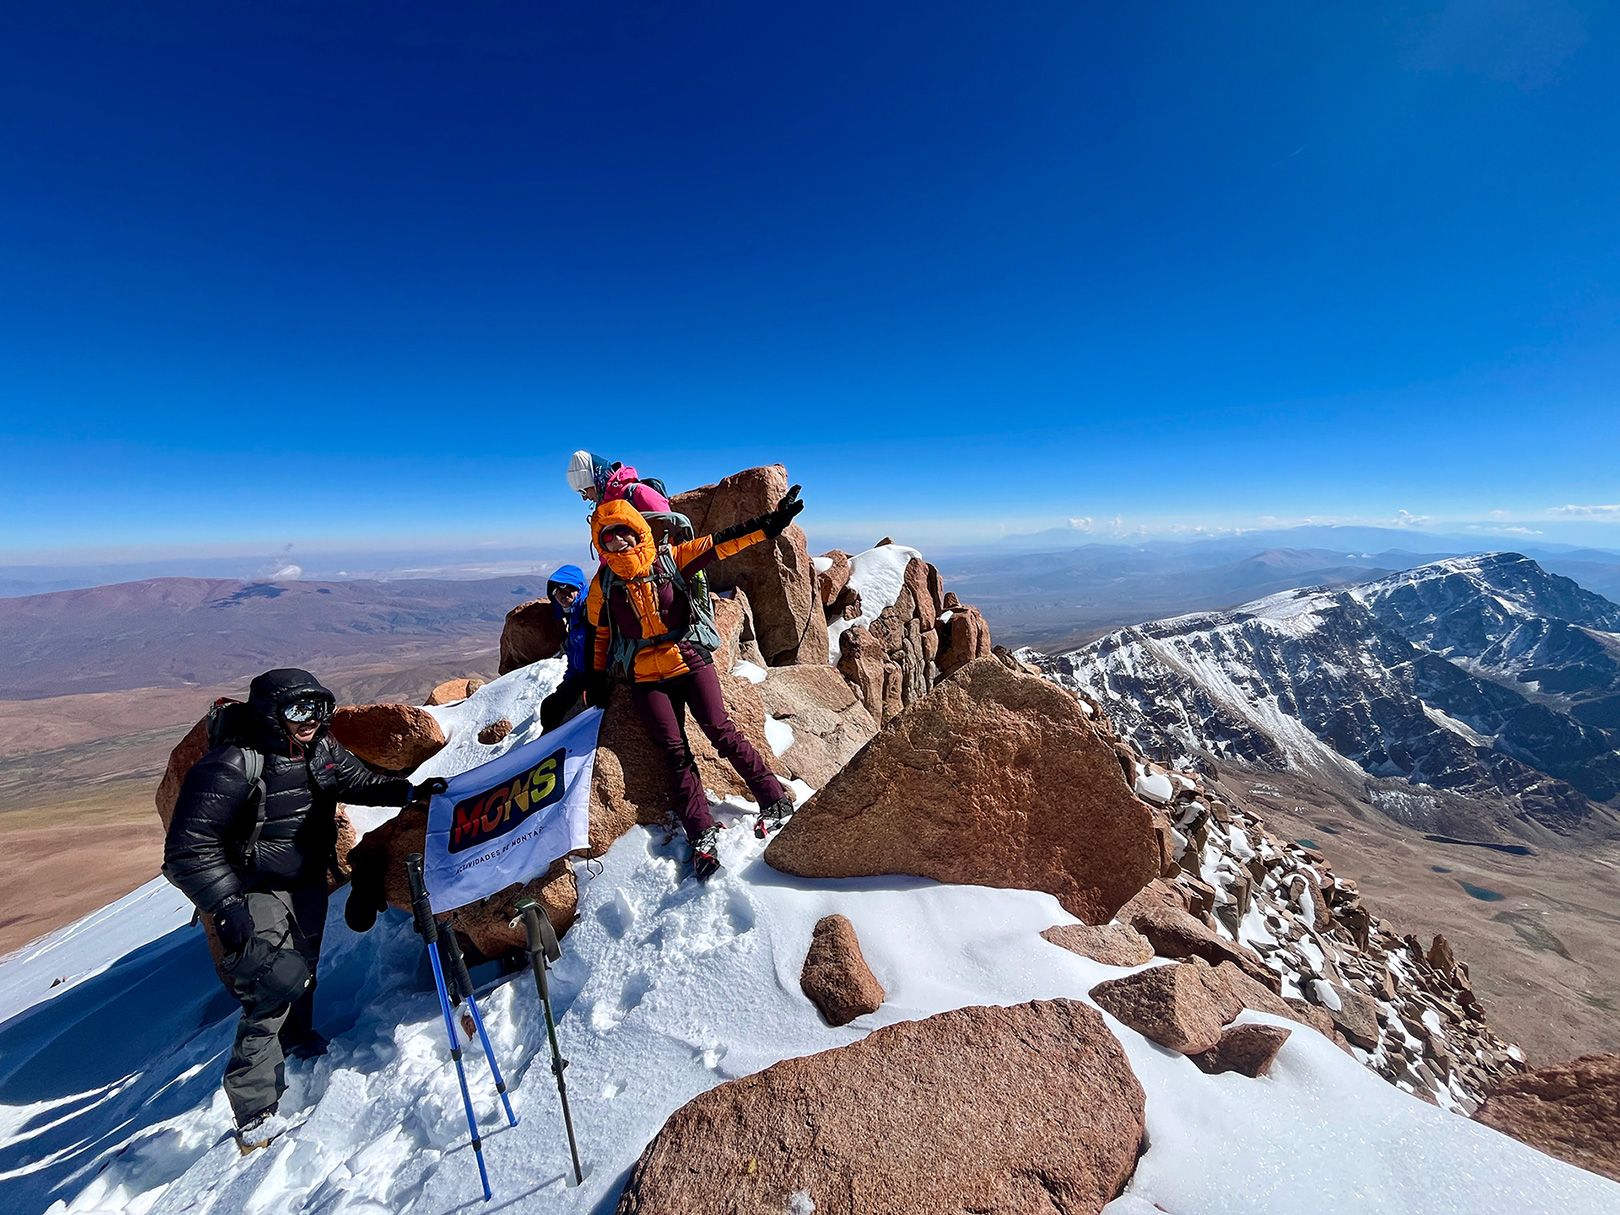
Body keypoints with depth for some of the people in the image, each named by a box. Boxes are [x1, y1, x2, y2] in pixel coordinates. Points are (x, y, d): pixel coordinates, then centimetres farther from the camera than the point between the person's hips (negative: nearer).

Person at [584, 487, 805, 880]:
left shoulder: (670, 558, -3)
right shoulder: (603, 583, 5)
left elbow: (722, 544, -9)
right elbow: (601, 635, 14)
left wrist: (770, 524, -18)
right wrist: (598, 683, 14)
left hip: (691, 661, -2)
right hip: (646, 678, 2)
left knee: (720, 731, -8)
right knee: (676, 753, -1)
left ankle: (775, 800, 3)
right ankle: (703, 834, 3)